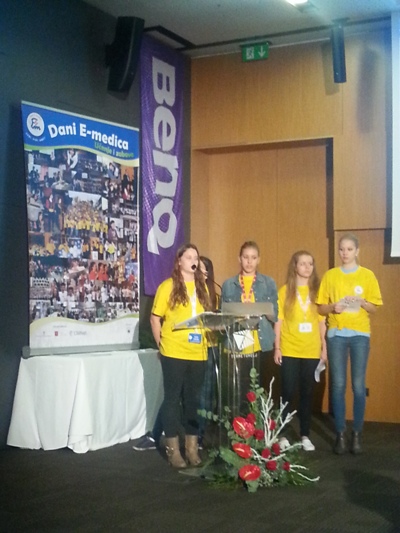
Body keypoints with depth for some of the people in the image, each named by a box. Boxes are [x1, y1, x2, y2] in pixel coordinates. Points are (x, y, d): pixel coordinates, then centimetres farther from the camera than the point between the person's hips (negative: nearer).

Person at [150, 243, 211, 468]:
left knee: (194, 399, 11)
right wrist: (161, 344, -4)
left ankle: (192, 447, 21)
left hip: (198, 353, 5)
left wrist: (207, 340, 7)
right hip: (174, 353, -5)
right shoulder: (168, 286, -5)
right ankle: (173, 449, 10)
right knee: (173, 398, 4)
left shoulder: (202, 286, 11)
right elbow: (155, 318, -3)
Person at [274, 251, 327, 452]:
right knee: (288, 392, 1)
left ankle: (305, 436, 17)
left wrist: (324, 347, 5)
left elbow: (322, 321, 8)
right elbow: (278, 320, -1)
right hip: (289, 350, -2)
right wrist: (277, 347, -5)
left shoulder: (317, 291, 5)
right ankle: (283, 435, 10)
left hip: (312, 351, 2)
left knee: (307, 393, 8)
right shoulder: (284, 291, -1)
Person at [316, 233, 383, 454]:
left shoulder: (367, 275, 5)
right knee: (338, 385, 0)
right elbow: (321, 308, 7)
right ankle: (340, 434, 7)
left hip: (360, 334, 0)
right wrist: (333, 307, -13)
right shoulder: (330, 275, 7)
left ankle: (357, 434, 9)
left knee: (358, 385, -1)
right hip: (336, 334, 1)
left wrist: (362, 302, -14)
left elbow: (374, 308, 6)